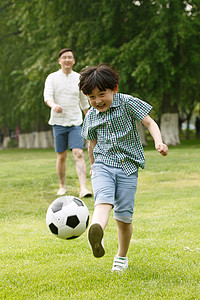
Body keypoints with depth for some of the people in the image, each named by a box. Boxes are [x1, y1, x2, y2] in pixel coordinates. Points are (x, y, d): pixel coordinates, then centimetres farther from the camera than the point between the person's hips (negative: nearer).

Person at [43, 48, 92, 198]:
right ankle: (62, 186, 24)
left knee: (79, 154, -13)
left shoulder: (79, 79, 6)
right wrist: (53, 105, -36)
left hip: (75, 122, 0)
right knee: (61, 156, 6)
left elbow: (84, 102, 16)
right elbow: (47, 96, -14)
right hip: (58, 122, 0)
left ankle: (83, 188, -20)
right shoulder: (52, 78, 1)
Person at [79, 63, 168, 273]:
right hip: (103, 164, 2)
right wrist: (93, 165, 32)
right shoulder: (91, 117, 8)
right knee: (103, 199, -29)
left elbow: (149, 123, -5)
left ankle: (122, 257, 20)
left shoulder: (127, 103, -3)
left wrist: (158, 142, -23)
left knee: (124, 216, -3)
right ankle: (96, 235, -59)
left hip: (127, 165, -1)